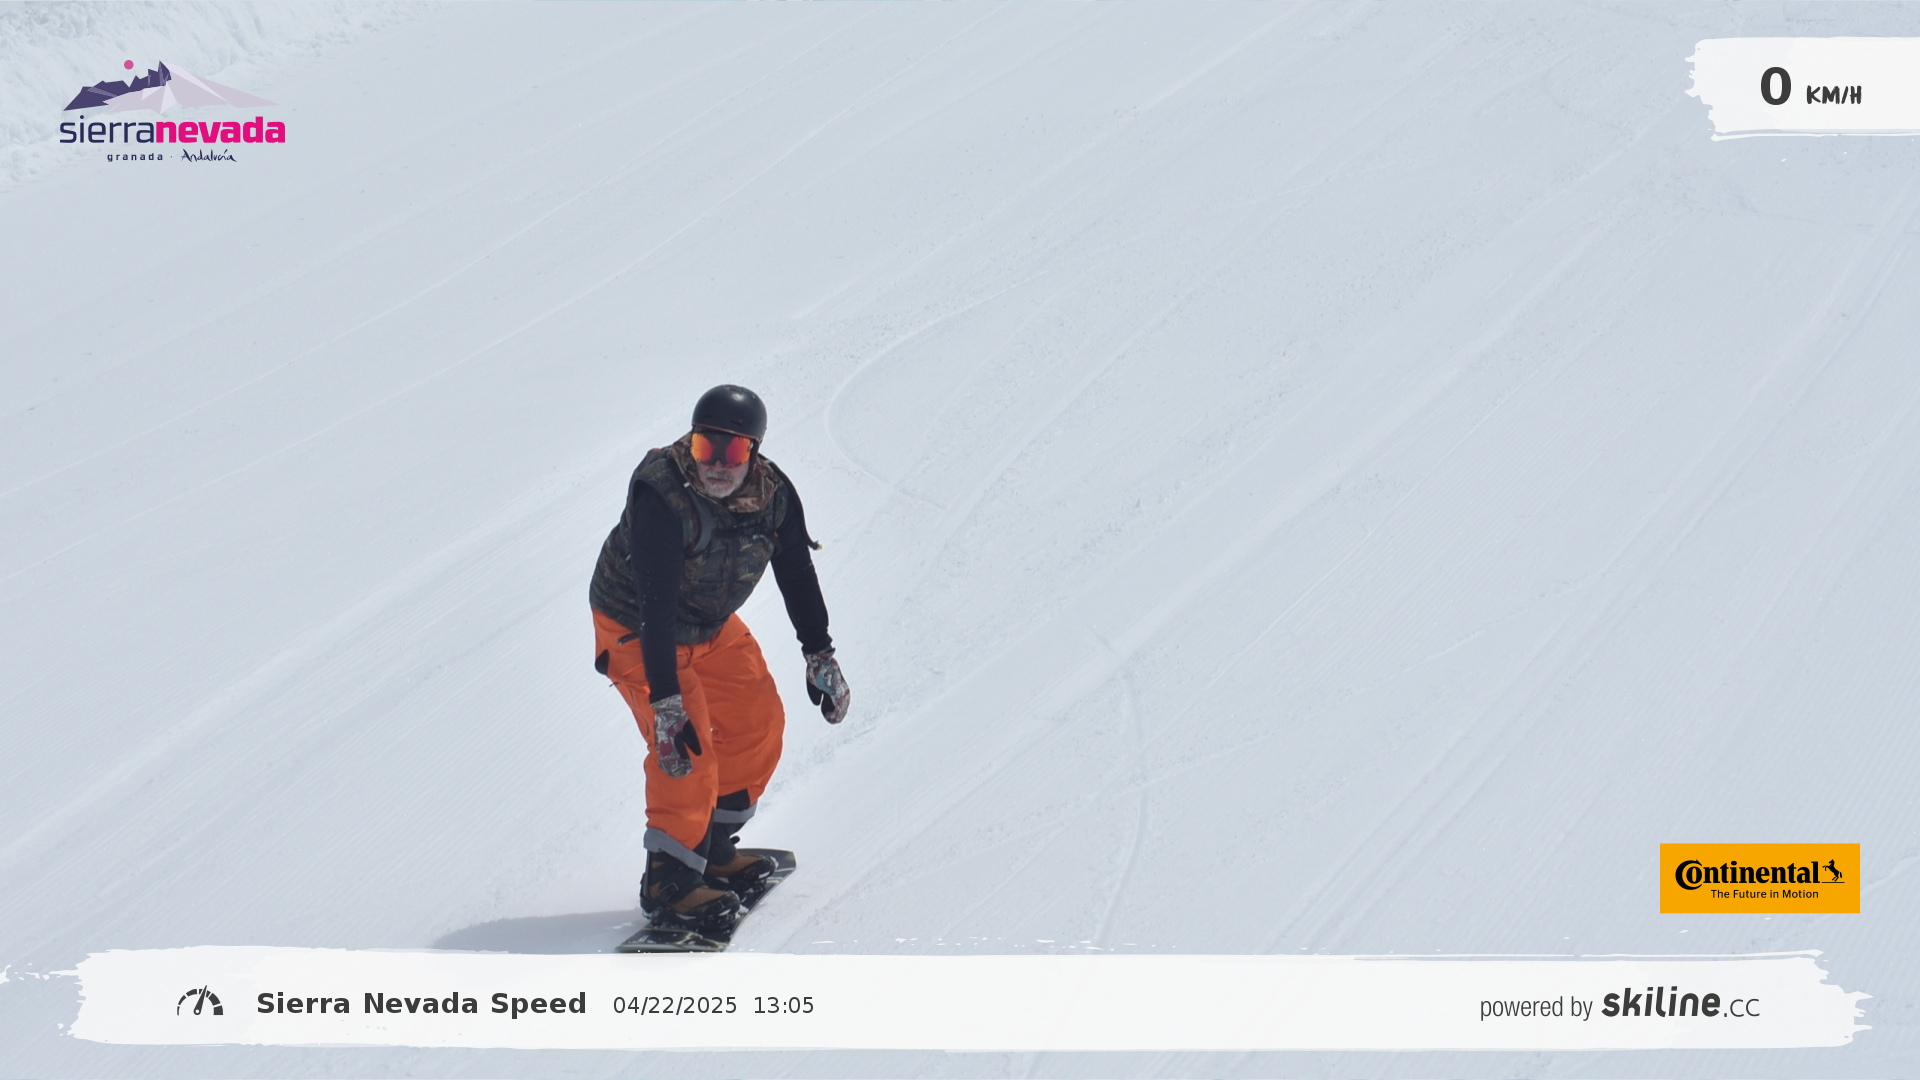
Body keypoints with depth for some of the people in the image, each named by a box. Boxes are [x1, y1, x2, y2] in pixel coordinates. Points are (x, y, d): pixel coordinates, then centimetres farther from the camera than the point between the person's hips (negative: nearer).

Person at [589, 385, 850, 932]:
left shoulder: (774, 494, -17)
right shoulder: (661, 496, -35)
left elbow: (797, 575, 1)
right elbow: (656, 607, -38)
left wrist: (820, 655, 5)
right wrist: (665, 702, -41)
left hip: (713, 626, 7)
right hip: (637, 631, -7)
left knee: (759, 723, 8)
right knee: (687, 744, -19)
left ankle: (713, 846, 24)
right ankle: (670, 878, -7)